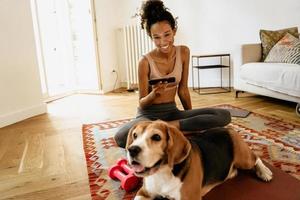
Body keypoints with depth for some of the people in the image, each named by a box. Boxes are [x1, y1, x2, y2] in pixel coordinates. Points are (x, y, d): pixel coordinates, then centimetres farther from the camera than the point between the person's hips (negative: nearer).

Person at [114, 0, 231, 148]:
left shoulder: (184, 52, -2)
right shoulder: (145, 62, -14)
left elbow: (183, 89, 7)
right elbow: (142, 103, -7)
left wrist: (192, 117, 9)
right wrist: (154, 94, -29)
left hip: (172, 111, 4)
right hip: (149, 114, -4)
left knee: (224, 116, -18)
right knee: (121, 137, -38)